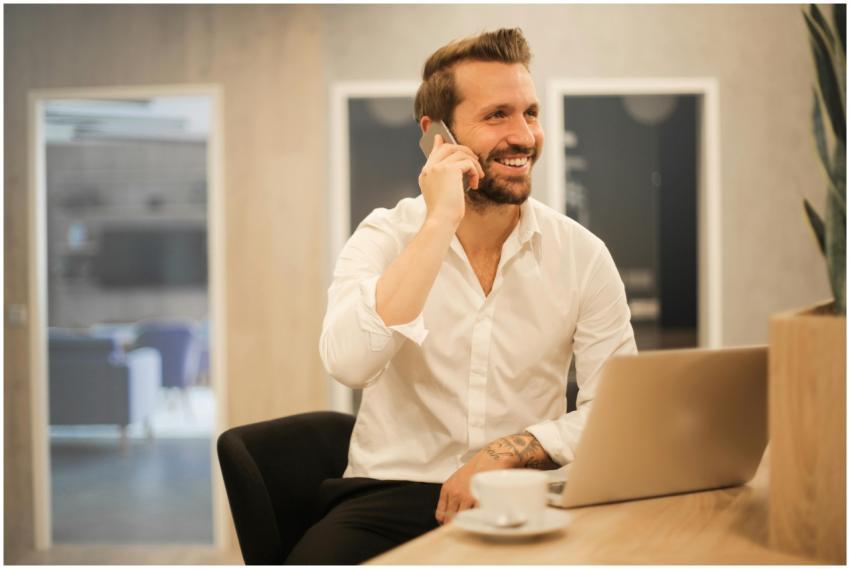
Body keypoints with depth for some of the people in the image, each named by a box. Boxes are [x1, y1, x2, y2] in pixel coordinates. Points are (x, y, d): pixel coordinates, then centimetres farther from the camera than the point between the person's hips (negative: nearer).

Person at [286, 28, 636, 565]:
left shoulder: (581, 254, 0)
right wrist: (440, 222, -22)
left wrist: (505, 452, -16)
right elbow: (348, 363, -23)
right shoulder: (385, 238, -4)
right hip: (390, 493, -2)